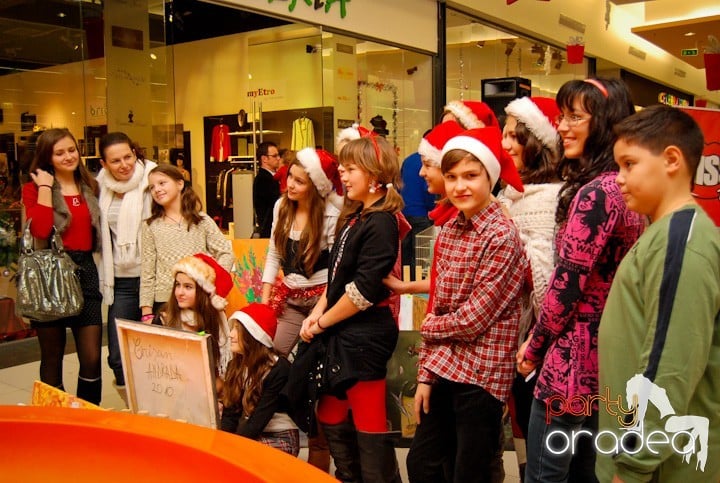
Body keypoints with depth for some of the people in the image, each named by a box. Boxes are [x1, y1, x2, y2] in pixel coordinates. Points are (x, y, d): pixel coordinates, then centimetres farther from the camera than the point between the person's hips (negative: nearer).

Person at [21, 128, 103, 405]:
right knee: (52, 357, 9)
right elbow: (39, 231, -20)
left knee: (92, 358, 0)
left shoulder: (89, 188, 13)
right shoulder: (34, 189, 0)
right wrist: (45, 188, -14)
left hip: (85, 271, 4)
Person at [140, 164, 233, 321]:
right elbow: (147, 272, 3)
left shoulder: (202, 221, 4)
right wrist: (147, 312, -1)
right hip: (163, 302, 0)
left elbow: (226, 254, 3)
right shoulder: (151, 226, 5)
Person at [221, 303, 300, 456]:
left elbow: (260, 418, -21)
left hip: (281, 439, -6)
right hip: (248, 435, 6)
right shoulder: (235, 366, 2)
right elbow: (229, 414, -2)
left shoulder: (279, 369, -18)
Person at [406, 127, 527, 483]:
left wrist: (427, 328, -1)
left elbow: (473, 319, -18)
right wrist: (425, 373, 5)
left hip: (481, 374, -7)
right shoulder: (448, 231, 6)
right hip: (444, 369, 7)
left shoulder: (502, 236, -16)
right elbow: (438, 306, 9)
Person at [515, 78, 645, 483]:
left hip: (575, 355, -10)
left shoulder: (595, 192, -19)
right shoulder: (624, 187, 9)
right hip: (609, 351, 10)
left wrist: (534, 345, -5)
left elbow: (567, 285, -20)